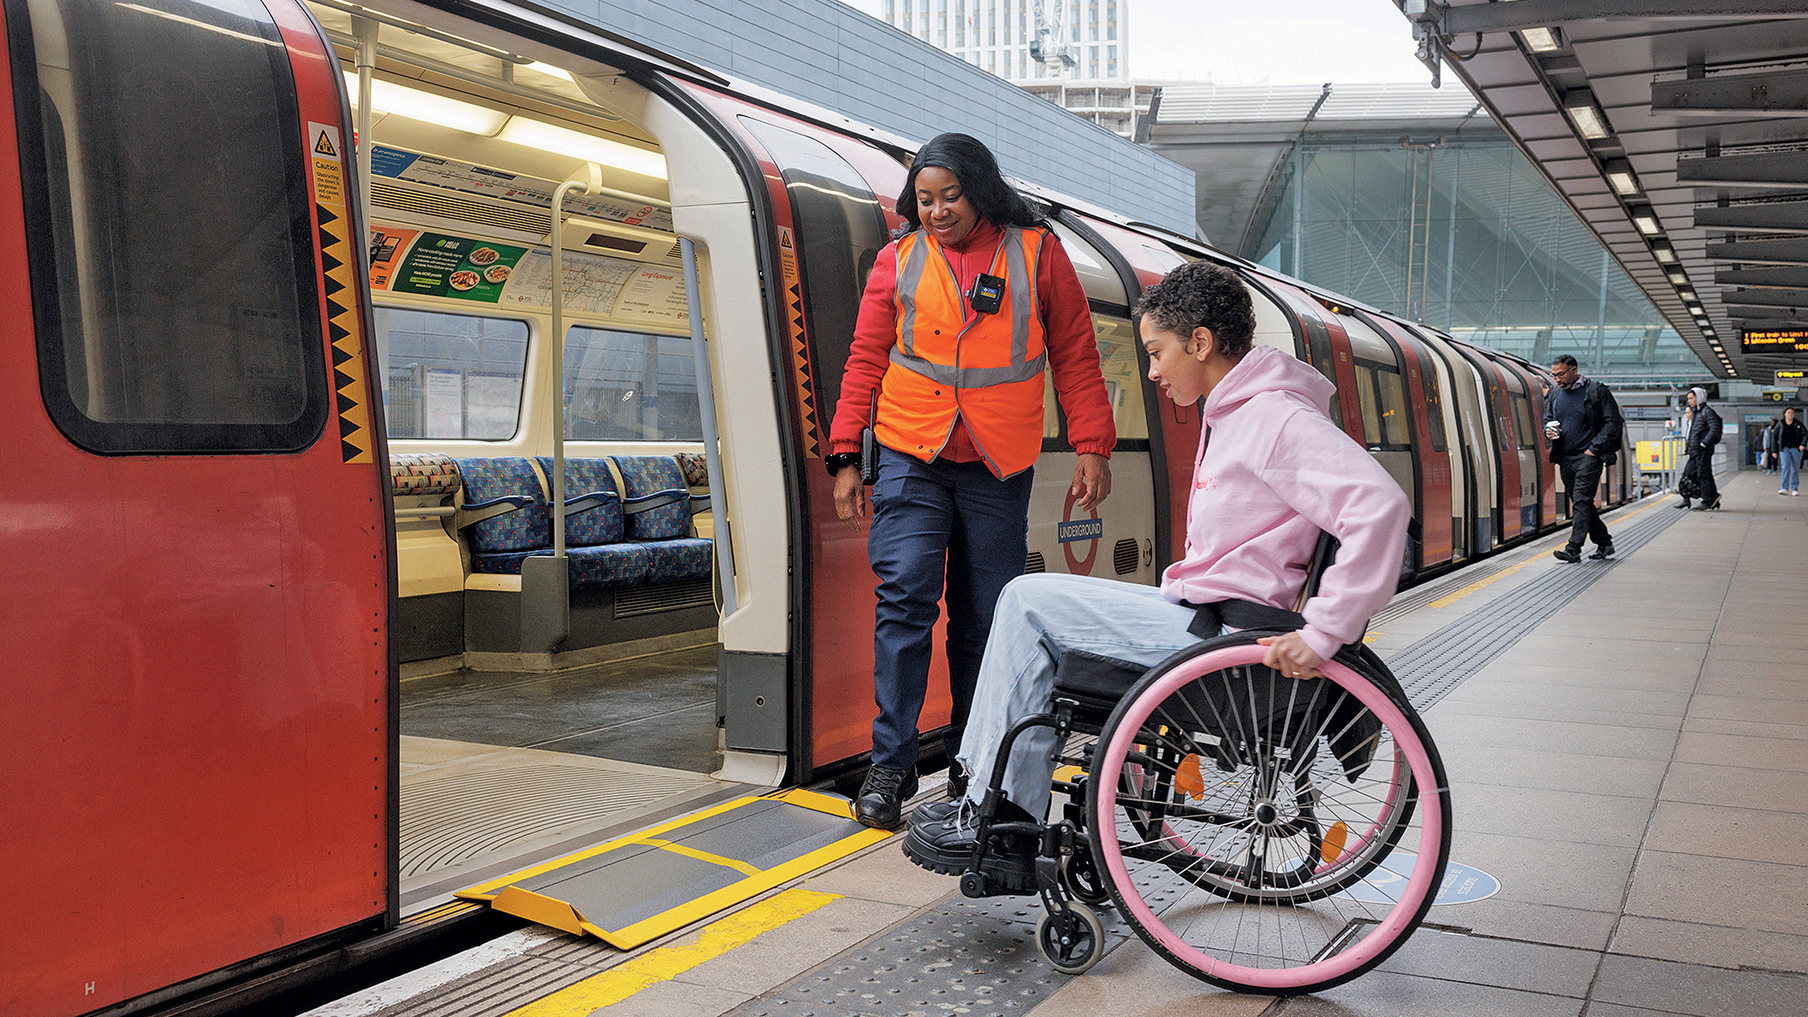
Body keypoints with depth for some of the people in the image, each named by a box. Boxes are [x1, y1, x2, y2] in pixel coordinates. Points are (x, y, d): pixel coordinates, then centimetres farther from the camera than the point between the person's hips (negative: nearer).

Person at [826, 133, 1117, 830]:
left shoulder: (1036, 253, 5)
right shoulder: (899, 259, 7)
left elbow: (1075, 357, 7)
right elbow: (866, 359, 8)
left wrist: (1092, 447, 0)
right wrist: (845, 456, 3)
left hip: (999, 469, 0)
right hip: (912, 459, 0)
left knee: (984, 617, 5)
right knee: (905, 597, -10)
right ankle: (891, 762, -2)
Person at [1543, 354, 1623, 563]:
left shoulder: (1596, 391, -6)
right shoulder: (1555, 393, 11)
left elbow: (1613, 422, -6)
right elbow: (1547, 419, 23)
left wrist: (1594, 448, -13)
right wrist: (1548, 431, -1)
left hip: (1588, 456, -6)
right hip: (1565, 457, 7)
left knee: (1581, 500, -14)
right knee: (1580, 503, 10)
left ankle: (1573, 549, -17)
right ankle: (1604, 544, 24)